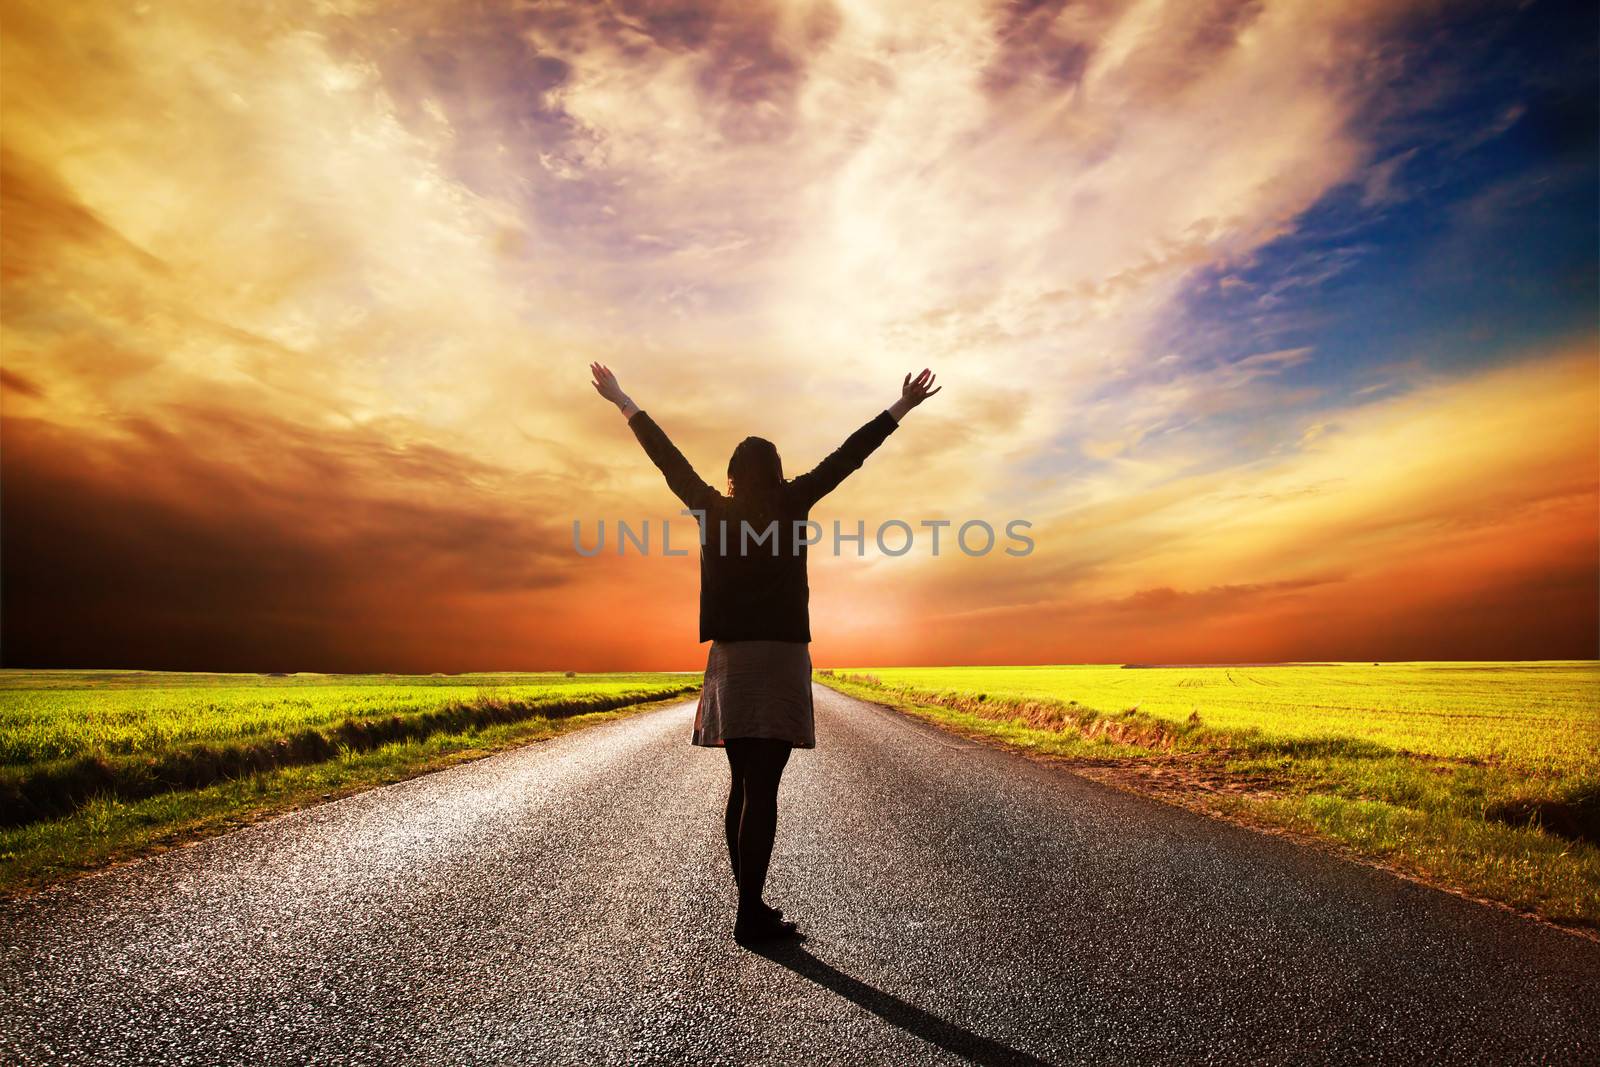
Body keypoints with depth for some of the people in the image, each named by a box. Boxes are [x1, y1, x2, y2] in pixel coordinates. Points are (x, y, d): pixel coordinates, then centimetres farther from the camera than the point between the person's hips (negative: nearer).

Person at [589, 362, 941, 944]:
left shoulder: (712, 510, 7)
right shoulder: (790, 505, -2)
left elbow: (668, 457, 16)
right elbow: (847, 457, 1)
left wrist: (624, 404, 28)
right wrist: (898, 410, 8)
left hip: (728, 659, 5)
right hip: (780, 657, -5)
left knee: (742, 786, 13)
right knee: (762, 790, -4)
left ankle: (750, 904, 21)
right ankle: (751, 914, 0)